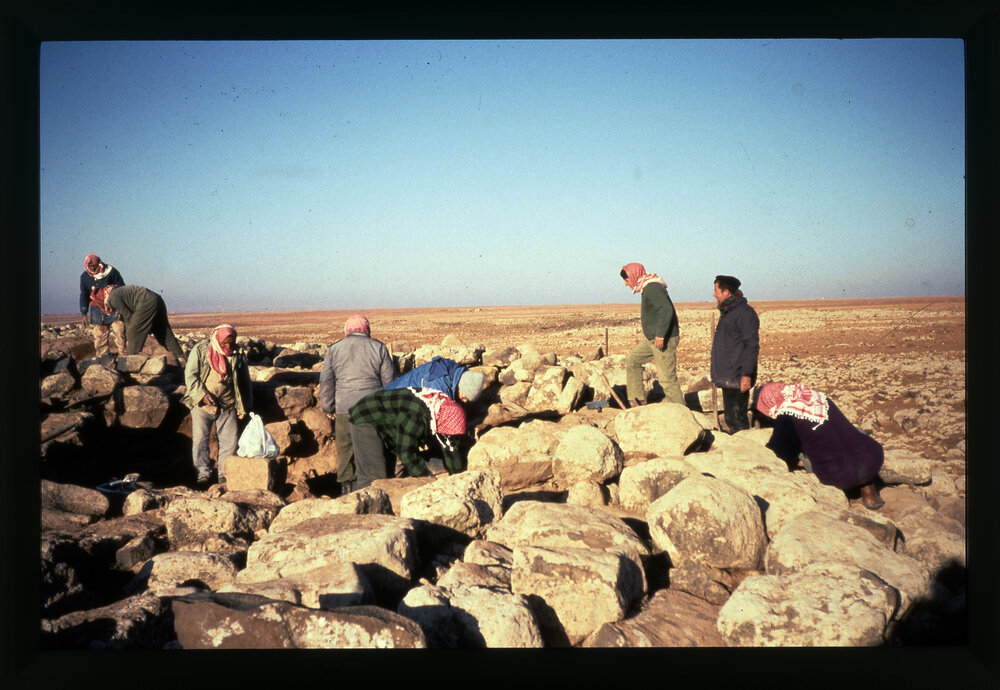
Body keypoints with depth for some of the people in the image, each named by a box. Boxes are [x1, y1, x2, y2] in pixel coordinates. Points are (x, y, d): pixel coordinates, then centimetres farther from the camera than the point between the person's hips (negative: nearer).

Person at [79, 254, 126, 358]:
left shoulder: (111, 272, -10)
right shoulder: (85, 277, -1)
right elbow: (84, 296, 6)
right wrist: (84, 314, 2)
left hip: (114, 308, -2)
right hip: (97, 309, 2)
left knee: (119, 333, -8)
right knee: (98, 336, 0)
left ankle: (123, 355, -4)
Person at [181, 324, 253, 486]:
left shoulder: (238, 355, 5)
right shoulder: (200, 351, -3)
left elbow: (245, 382, 13)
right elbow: (190, 375, -5)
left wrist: (243, 407, 10)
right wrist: (202, 395, -16)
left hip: (227, 406, 2)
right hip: (202, 405, -2)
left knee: (230, 440, 2)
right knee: (200, 439, -2)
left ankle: (224, 472, 14)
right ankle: (203, 473, 10)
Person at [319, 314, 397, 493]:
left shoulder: (333, 349, 6)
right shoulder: (379, 348, 4)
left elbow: (326, 382, 6)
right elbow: (390, 381, 5)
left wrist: (329, 408, 15)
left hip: (344, 409, 0)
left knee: (345, 449, 10)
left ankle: (347, 486, 14)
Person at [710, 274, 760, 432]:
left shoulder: (744, 312, -14)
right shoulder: (727, 312, 17)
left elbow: (752, 345, -18)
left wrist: (746, 374, -22)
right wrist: (715, 365, 22)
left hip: (737, 377, -10)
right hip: (726, 376, 10)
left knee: (737, 418, -8)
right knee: (730, 417, 15)